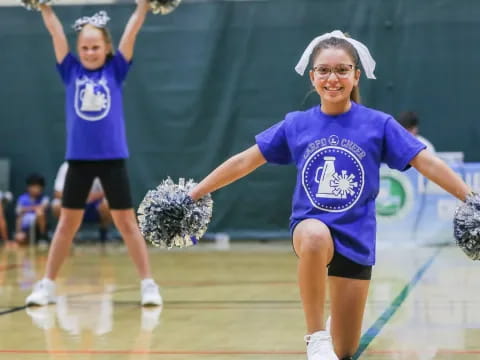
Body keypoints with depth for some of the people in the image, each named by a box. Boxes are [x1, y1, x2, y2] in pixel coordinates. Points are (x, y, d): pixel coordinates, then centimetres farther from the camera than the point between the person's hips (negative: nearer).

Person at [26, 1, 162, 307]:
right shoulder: (71, 71, 4)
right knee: (67, 223, 8)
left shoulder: (115, 70, 1)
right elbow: (55, 29, 0)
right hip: (79, 158, 2)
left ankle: (148, 284, 6)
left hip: (112, 158, -1)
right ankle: (47, 285, 15)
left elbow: (133, 30, -4)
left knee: (126, 222, 2)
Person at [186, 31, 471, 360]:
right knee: (315, 238, -41)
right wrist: (194, 194, 6)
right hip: (310, 225, 0)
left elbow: (427, 163, -8)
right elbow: (245, 161, 6)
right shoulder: (296, 125, 0)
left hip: (355, 238, 1)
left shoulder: (378, 124, -5)